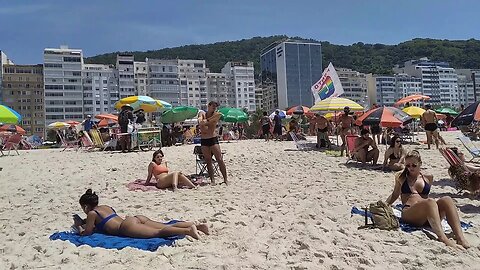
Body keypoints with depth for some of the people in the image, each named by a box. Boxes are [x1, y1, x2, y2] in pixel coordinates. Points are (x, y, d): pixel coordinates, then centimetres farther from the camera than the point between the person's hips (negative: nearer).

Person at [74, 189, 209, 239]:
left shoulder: (92, 213, 12)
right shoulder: (106, 206, 33)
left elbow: (86, 232, 14)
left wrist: (79, 226, 33)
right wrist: (84, 223, 52)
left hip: (128, 226, -8)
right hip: (136, 218, 8)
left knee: (158, 232, -25)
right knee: (167, 226, -7)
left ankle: (188, 230, -46)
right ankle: (196, 225, -23)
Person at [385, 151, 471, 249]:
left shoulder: (428, 178, 20)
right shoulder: (401, 177, 16)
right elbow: (395, 195, 26)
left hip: (428, 217, 3)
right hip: (408, 214, -3)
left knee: (447, 200, -28)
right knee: (430, 202, -36)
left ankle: (460, 238, -40)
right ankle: (443, 238, -54)